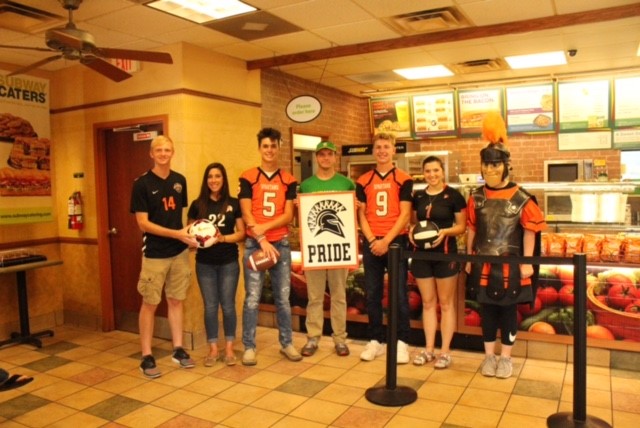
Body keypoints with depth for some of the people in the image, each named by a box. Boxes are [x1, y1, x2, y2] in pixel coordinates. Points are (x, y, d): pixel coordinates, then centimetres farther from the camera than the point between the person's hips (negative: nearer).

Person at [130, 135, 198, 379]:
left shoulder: (180, 181, 7)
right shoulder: (142, 183, -9)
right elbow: (143, 223, -13)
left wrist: (188, 234, -1)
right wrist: (177, 234, -20)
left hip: (179, 252, 5)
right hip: (154, 254, -4)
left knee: (176, 300, 12)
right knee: (150, 303, 3)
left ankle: (178, 349, 23)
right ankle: (146, 357, 13)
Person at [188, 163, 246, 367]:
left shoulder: (234, 204, 0)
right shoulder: (198, 204, 2)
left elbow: (241, 233, 0)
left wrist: (224, 238, -16)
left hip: (229, 262, -1)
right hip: (205, 263, 1)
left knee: (228, 305, 5)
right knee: (210, 306, 8)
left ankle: (229, 348, 19)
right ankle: (213, 348, 20)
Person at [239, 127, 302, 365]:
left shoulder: (288, 180, 7)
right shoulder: (248, 178, 2)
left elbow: (288, 216, -1)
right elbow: (246, 215, -5)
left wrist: (264, 227, -16)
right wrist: (262, 240, -14)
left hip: (281, 243, 2)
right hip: (254, 244, -2)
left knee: (283, 297, 8)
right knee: (252, 298, -1)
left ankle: (287, 343, 20)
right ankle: (249, 347, 10)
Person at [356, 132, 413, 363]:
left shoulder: (404, 180, 1)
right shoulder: (363, 181, 8)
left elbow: (405, 215, -6)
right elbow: (361, 214, 5)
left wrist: (386, 240, -14)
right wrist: (372, 240, -8)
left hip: (395, 241, -2)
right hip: (371, 243, 3)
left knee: (399, 293, 1)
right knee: (372, 293, 7)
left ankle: (401, 342, 11)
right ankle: (375, 340, 18)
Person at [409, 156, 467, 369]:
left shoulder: (453, 195, -5)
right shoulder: (417, 196, 7)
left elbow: (462, 226, -3)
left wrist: (445, 231, -21)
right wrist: (412, 230, -5)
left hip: (446, 253, -4)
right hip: (422, 254, 4)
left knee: (446, 303, 6)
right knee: (428, 303, 11)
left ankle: (445, 351, 16)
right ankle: (429, 349, 21)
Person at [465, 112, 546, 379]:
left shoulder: (521, 198, -10)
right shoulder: (476, 198, 1)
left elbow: (530, 232, -6)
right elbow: (471, 230, 6)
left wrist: (527, 262, -8)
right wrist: (469, 259, 7)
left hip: (510, 266, -3)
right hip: (483, 265, 3)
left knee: (508, 310, 10)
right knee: (487, 310, 11)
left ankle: (505, 357, 23)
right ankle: (489, 355, 25)